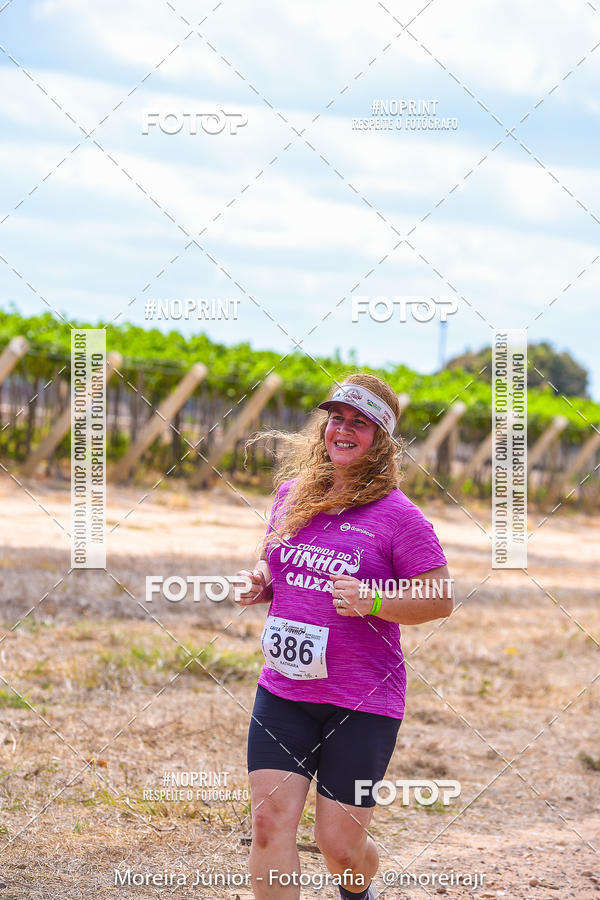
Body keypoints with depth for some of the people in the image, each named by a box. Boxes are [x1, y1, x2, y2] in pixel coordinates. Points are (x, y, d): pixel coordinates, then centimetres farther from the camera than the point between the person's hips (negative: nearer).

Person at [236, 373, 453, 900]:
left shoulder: (397, 515, -8)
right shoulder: (292, 493, 8)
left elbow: (441, 600, -7)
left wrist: (373, 601, -22)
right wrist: (261, 583, 3)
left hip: (362, 704, -4)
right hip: (283, 692, 4)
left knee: (339, 842, 2)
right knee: (270, 819, -9)